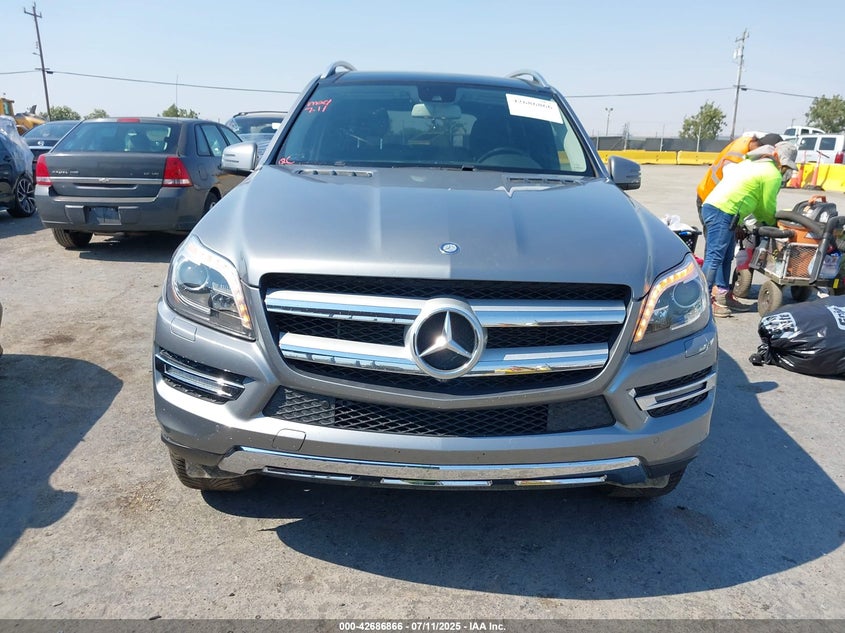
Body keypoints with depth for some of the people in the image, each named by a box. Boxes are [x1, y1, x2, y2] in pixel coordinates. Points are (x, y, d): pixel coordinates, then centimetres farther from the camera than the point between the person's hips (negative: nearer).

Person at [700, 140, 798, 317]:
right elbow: (768, 207, 3)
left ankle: (723, 296, 21)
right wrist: (771, 223, 25)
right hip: (723, 212, -10)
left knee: (726, 256, 15)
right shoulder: (773, 175, -2)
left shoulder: (752, 162, 24)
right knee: (715, 256, -12)